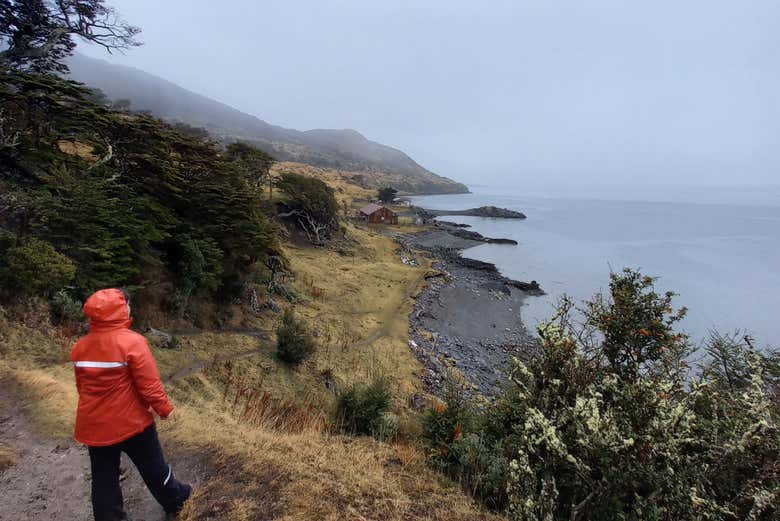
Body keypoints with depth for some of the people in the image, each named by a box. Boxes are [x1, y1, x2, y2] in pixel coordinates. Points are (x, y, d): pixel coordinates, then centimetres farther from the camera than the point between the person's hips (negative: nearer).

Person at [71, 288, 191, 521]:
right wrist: (164, 408, -6)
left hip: (94, 426, 5)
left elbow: (82, 387, 9)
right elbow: (149, 384, -22)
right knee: (154, 468, 17)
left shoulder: (80, 347, -3)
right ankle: (174, 500, 39)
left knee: (104, 479, 18)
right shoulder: (132, 341, -23)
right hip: (131, 422, -4)